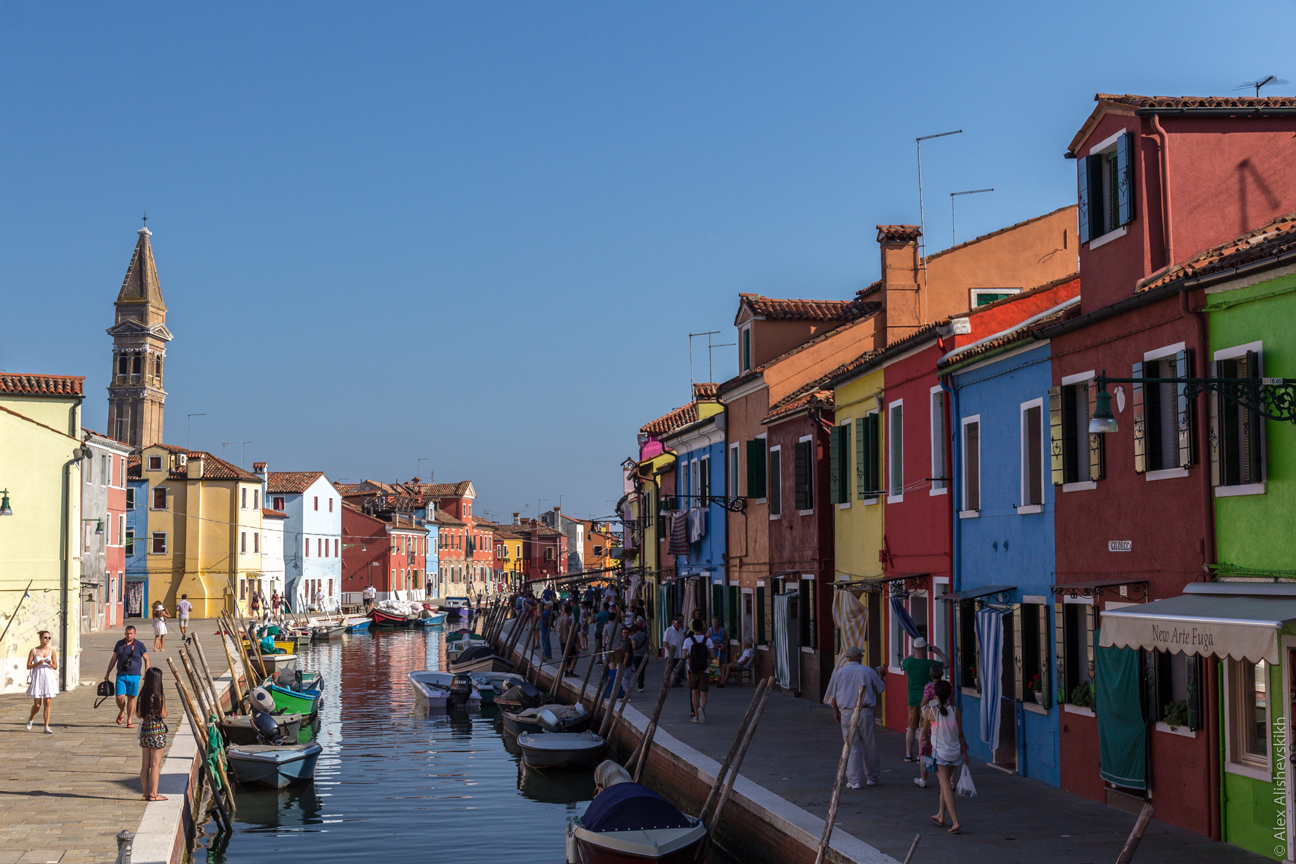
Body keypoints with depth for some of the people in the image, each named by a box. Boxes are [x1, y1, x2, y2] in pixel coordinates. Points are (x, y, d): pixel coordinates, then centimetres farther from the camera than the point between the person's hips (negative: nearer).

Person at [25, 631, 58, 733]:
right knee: (37, 705, 1)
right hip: (37, 679, -1)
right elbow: (28, 666, 1)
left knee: (47, 703, -4)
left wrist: (50, 663, -13)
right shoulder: (34, 651, 1)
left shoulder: (52, 651, 4)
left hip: (49, 678, 1)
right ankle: (31, 718, 33)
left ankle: (46, 727, -1)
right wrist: (38, 663, -15)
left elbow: (55, 667, 7)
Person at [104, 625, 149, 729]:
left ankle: (129, 721, 10)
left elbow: (146, 659, 7)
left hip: (134, 676, -2)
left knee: (131, 698, 0)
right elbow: (113, 659, 16)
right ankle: (122, 712, 25)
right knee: (119, 697, -8)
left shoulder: (139, 645, 1)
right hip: (121, 675, 2)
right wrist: (107, 673, 15)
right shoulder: (119, 644, 8)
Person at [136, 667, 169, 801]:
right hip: (157, 731, -6)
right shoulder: (159, 696, -15)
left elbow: (139, 714, 8)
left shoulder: (143, 695, 2)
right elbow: (163, 715, -12)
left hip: (144, 730, 6)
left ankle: (146, 793, 17)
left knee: (145, 764, 11)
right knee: (155, 764, 1)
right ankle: (154, 794, 4)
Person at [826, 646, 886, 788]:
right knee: (869, 747, 12)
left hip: (847, 713, 1)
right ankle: (871, 777, 25)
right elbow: (881, 689, 12)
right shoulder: (868, 671, 1)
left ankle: (853, 781, -1)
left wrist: (836, 711, 22)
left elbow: (833, 696, 8)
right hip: (866, 712, -1)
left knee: (851, 748, 2)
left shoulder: (839, 672, 4)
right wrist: (881, 676, 32)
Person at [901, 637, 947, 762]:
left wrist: (913, 654, 28)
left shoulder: (908, 662, -3)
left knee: (911, 727, 12)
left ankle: (908, 754, 14)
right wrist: (939, 652, 11)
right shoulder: (929, 664, -15)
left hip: (912, 699, 4)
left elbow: (902, 663, 24)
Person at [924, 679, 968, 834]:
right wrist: (965, 751, 9)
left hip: (939, 752, -4)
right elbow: (960, 734, -1)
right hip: (955, 750, 4)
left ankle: (955, 821, -17)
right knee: (946, 783, 21)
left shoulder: (930, 711, -11)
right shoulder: (955, 710, -6)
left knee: (946, 786, -6)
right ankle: (941, 816, 35)